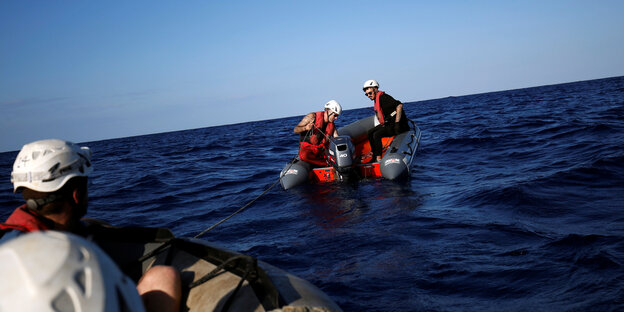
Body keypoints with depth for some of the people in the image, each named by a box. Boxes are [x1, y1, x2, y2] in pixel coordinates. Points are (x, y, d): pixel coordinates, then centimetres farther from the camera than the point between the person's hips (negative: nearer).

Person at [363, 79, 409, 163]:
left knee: (376, 134, -23)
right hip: (388, 123, 11)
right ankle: (374, 156, 10)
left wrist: (397, 123, -28)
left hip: (396, 124, -11)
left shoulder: (382, 97, -18)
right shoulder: (376, 99, 13)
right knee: (370, 133, 10)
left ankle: (379, 158, -20)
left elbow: (399, 106, -27)